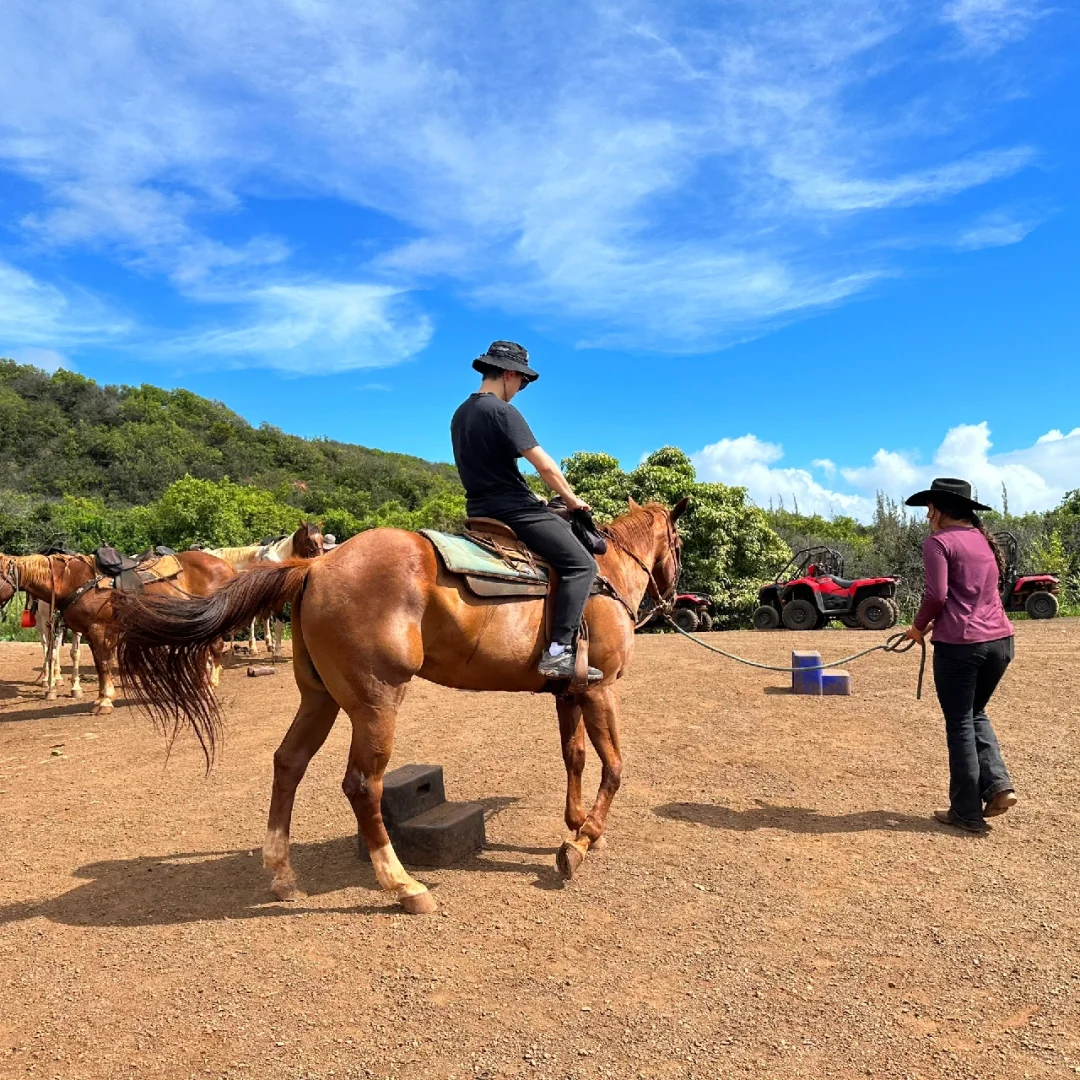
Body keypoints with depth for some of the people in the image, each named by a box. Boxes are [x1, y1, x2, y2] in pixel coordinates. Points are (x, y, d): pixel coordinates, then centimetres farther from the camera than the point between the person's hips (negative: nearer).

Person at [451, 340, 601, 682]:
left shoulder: (461, 414, 16)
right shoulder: (502, 411, -13)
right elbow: (545, 465, -17)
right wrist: (571, 498, 0)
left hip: (481, 510, 10)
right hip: (514, 509, -10)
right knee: (581, 564, -9)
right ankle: (558, 652, -18)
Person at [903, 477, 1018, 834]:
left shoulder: (938, 542, -7)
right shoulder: (985, 539, 15)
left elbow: (936, 595, -16)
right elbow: (986, 589, 18)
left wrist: (919, 626, 2)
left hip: (960, 643, -7)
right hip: (1000, 640, 7)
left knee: (960, 724, 5)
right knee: (976, 714, 24)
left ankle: (967, 812, 12)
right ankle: (998, 785, 9)